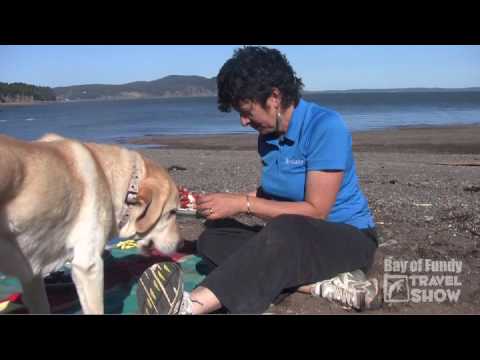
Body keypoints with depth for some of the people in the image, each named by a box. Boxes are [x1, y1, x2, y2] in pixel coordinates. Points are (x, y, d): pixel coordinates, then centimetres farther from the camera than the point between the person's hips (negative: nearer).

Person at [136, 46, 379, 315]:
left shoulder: (326, 126, -19)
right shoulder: (268, 136, 3)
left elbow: (316, 211, -22)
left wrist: (244, 204, -23)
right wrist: (228, 202, -4)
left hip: (348, 239, -7)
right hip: (294, 239, 7)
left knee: (284, 231, -40)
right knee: (213, 237, -15)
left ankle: (190, 306, -49)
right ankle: (319, 283, -28)